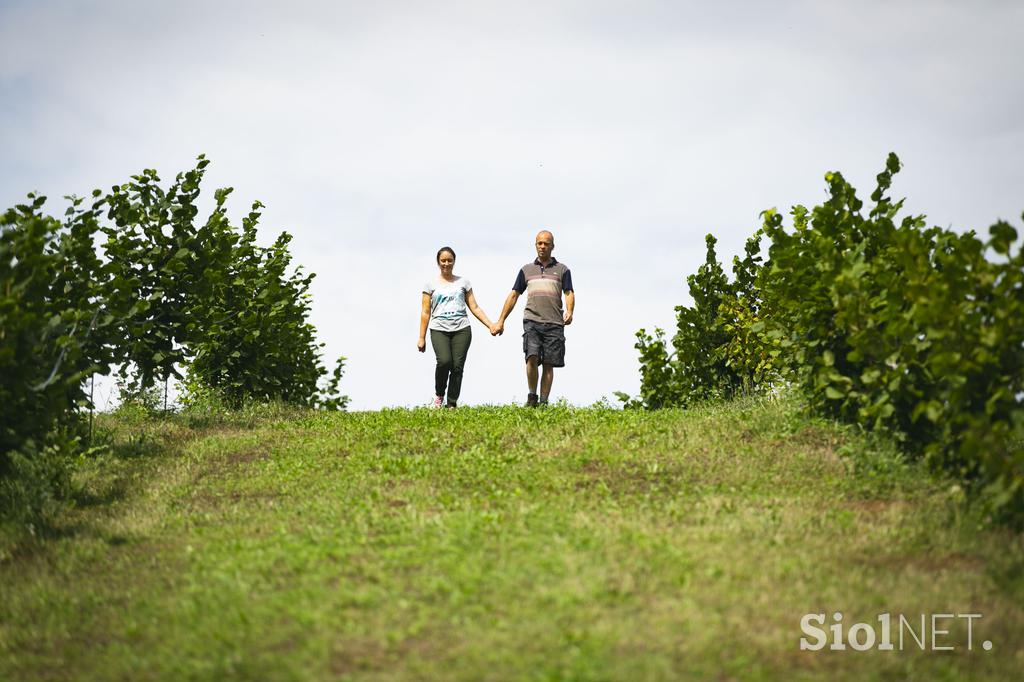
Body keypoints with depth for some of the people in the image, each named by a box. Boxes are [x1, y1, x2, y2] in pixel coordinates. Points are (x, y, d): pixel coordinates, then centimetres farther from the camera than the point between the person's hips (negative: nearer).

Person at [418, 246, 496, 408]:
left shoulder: (463, 282, 16)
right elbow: (426, 312, 10)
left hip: (461, 329, 2)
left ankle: (452, 404, 0)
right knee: (444, 361, -24)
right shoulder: (431, 284, 12)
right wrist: (422, 337, 5)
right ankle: (439, 395, -1)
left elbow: (474, 307, 14)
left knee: (457, 366, -8)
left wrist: (490, 325, 4)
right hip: (439, 329, -2)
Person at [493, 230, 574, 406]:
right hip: (532, 321, 0)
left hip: (554, 324, 0)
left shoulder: (562, 270, 14)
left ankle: (543, 402, 2)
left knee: (548, 364, -2)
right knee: (532, 357, -18)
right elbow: (513, 295, 19)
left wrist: (569, 311, -16)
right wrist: (501, 321, 15)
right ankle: (532, 396, -3)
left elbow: (569, 293, 5)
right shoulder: (527, 270, 19)